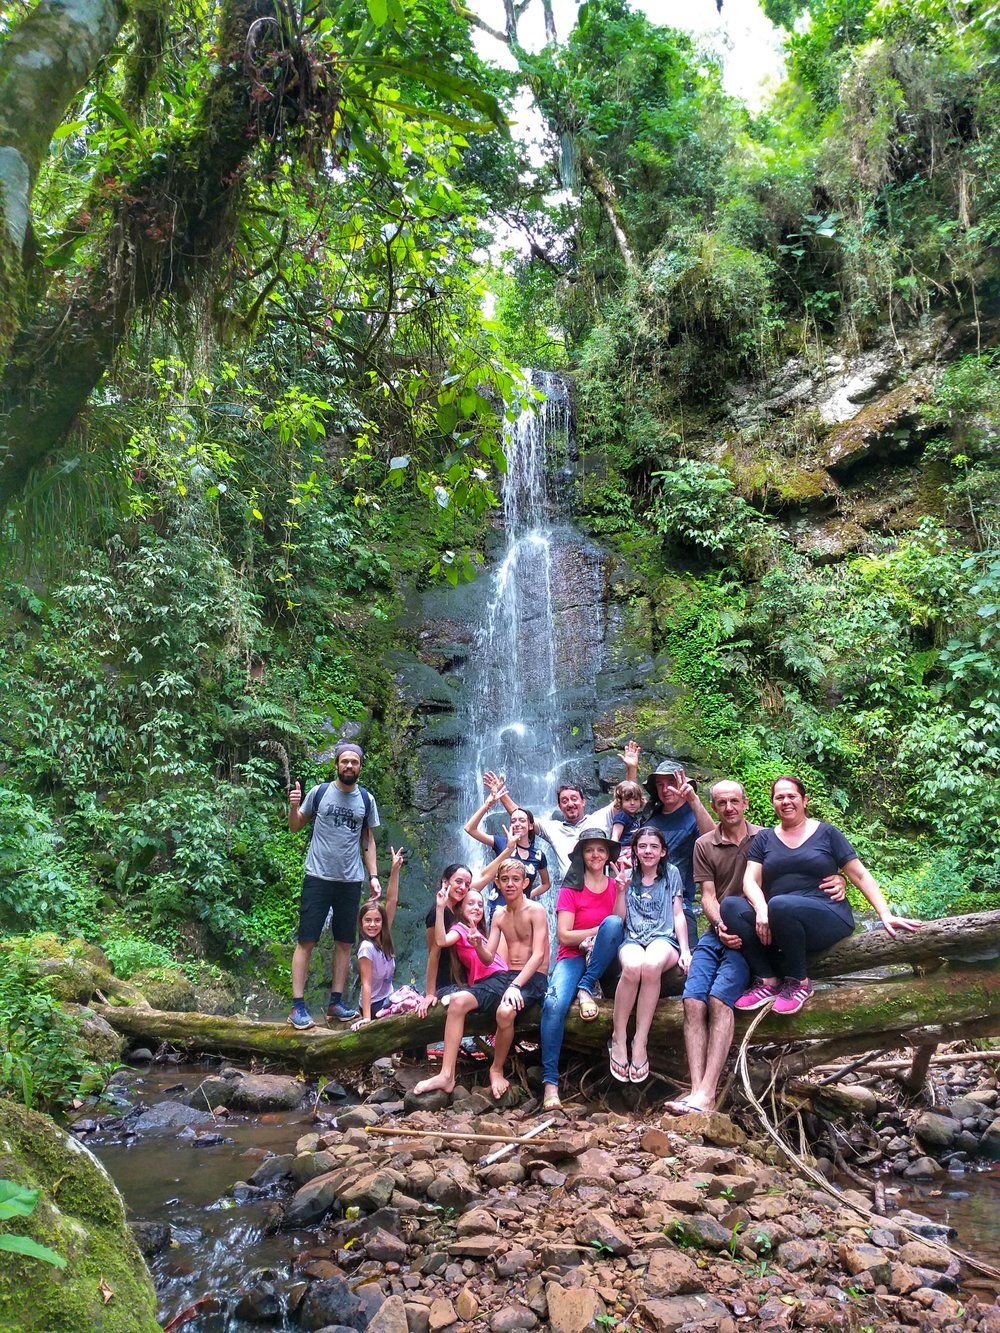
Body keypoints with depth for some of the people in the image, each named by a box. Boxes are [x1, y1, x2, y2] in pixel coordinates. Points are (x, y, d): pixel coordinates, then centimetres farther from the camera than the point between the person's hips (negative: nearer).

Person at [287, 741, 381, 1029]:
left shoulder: (366, 800, 5)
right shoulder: (319, 792, -1)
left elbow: (368, 840, 11)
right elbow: (295, 826, 5)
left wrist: (373, 876, 4)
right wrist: (293, 806, -15)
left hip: (351, 881, 3)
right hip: (318, 878, -3)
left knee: (344, 942, 7)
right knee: (306, 941, -3)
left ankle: (335, 1002, 17)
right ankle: (297, 1006, 1)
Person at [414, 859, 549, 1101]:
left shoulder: (535, 911, -7)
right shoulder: (498, 916, 12)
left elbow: (539, 955, -18)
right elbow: (488, 958, 10)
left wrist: (516, 985, -29)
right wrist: (478, 946, -14)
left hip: (533, 979, -6)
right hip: (506, 975, 7)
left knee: (505, 1011, -37)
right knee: (458, 1000, -15)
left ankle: (497, 1069, -7)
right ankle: (446, 1075, -15)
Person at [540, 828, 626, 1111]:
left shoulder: (614, 885, 10)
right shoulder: (571, 889, 2)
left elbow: (621, 924, -4)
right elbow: (564, 936, -7)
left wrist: (621, 892, -12)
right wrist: (599, 931, -12)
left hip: (601, 961, 2)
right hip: (573, 957, -2)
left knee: (613, 923, -30)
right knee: (554, 1003, -32)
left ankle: (586, 988, -20)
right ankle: (550, 1081, -27)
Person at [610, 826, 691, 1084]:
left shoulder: (671, 874, 14)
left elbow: (678, 915, 11)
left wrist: (685, 950, -1)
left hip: (663, 938, 0)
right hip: (632, 939, 1)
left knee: (651, 966, -38)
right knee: (632, 966, -37)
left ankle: (640, 1041, -31)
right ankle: (618, 1037, -24)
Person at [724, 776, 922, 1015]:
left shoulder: (826, 833, 11)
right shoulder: (764, 839, 15)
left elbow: (860, 875, 8)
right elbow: (750, 880, 3)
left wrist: (886, 915, -5)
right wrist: (761, 910, -18)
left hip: (828, 919, -3)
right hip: (777, 928, 3)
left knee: (780, 904, -36)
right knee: (731, 906, -24)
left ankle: (800, 982, -14)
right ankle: (768, 981, -18)